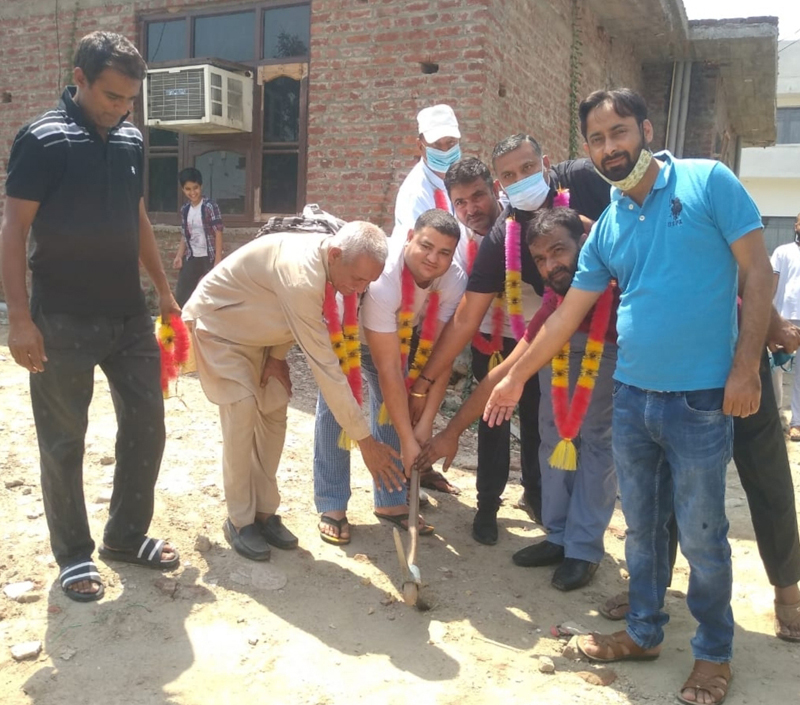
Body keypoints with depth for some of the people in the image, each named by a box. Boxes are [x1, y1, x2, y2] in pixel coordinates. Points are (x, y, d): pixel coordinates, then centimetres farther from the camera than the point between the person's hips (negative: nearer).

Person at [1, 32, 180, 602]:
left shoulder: (132, 141, 8)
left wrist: (164, 290, 16)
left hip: (129, 313, 6)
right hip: (63, 319, -6)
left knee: (146, 425, 10)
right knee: (64, 441, 5)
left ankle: (127, 535, 27)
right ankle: (74, 555, 22)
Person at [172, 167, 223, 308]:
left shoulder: (210, 206, -12)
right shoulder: (184, 209, 6)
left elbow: (218, 233, -13)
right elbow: (184, 235, 14)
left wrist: (218, 260, -17)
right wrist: (179, 256, 4)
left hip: (209, 257, -6)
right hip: (191, 258, 6)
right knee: (181, 296, 6)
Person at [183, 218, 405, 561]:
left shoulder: (329, 257, -15)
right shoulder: (302, 277, -41)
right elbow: (324, 366, -40)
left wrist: (277, 355, -12)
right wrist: (364, 439, -37)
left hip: (256, 331, 8)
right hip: (216, 323, -8)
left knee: (274, 411, 2)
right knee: (242, 412, -18)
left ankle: (264, 511, 12)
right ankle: (239, 521, -4)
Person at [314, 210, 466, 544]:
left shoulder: (454, 281, -27)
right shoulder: (383, 278, -43)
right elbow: (388, 369, -41)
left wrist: (425, 422, -27)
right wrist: (407, 440, -37)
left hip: (396, 333, 5)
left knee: (394, 407, 1)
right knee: (335, 407, -14)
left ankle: (391, 501, 14)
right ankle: (331, 506, -2)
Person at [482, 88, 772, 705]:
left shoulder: (708, 181, -5)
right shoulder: (607, 227, 9)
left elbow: (757, 272, -6)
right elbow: (566, 316, 14)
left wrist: (745, 366, -13)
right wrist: (516, 377, 16)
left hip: (700, 400, -5)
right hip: (632, 396, 5)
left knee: (702, 536, 6)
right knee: (643, 527, 16)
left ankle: (715, 652, 27)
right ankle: (644, 632, 34)